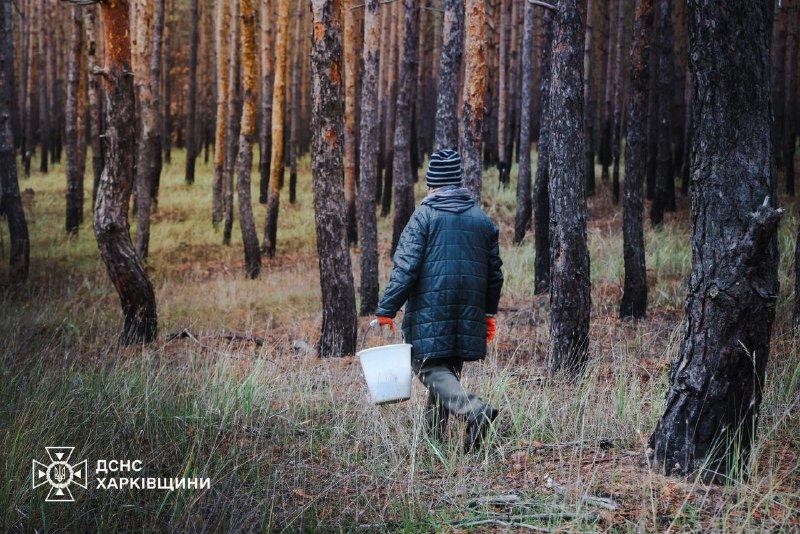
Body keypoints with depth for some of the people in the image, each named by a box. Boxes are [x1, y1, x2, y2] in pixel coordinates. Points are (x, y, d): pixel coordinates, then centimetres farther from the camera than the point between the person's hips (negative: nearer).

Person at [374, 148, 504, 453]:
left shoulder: (424, 216, -6)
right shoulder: (482, 219, 11)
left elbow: (406, 267, -12)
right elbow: (494, 271, 16)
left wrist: (386, 310, -9)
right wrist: (489, 313, 26)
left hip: (430, 308, -5)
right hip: (469, 312, 6)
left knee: (429, 367, -5)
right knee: (449, 368, 14)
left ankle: (475, 410, -26)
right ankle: (433, 434, 18)